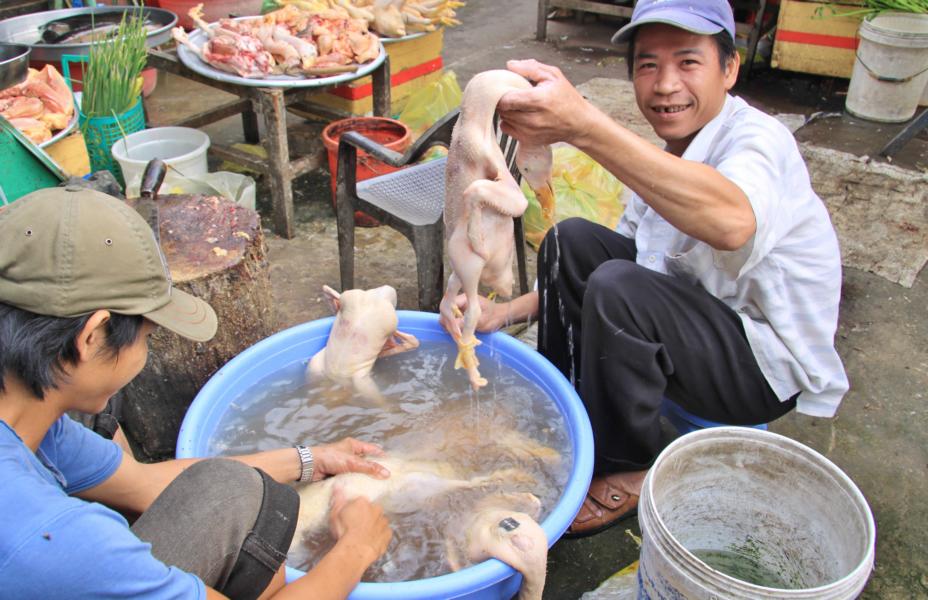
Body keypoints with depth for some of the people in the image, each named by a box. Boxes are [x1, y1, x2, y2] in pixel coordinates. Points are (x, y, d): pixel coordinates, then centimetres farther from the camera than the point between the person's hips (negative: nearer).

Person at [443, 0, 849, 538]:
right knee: (570, 242, -4)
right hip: (697, 314, 8)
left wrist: (582, 125, -55)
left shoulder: (759, 138, -21)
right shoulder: (668, 155, 5)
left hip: (772, 362, -7)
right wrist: (512, 311, -5)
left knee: (618, 291, -31)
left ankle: (631, 471, -7)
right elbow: (616, 263, 9)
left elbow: (732, 222, -47)